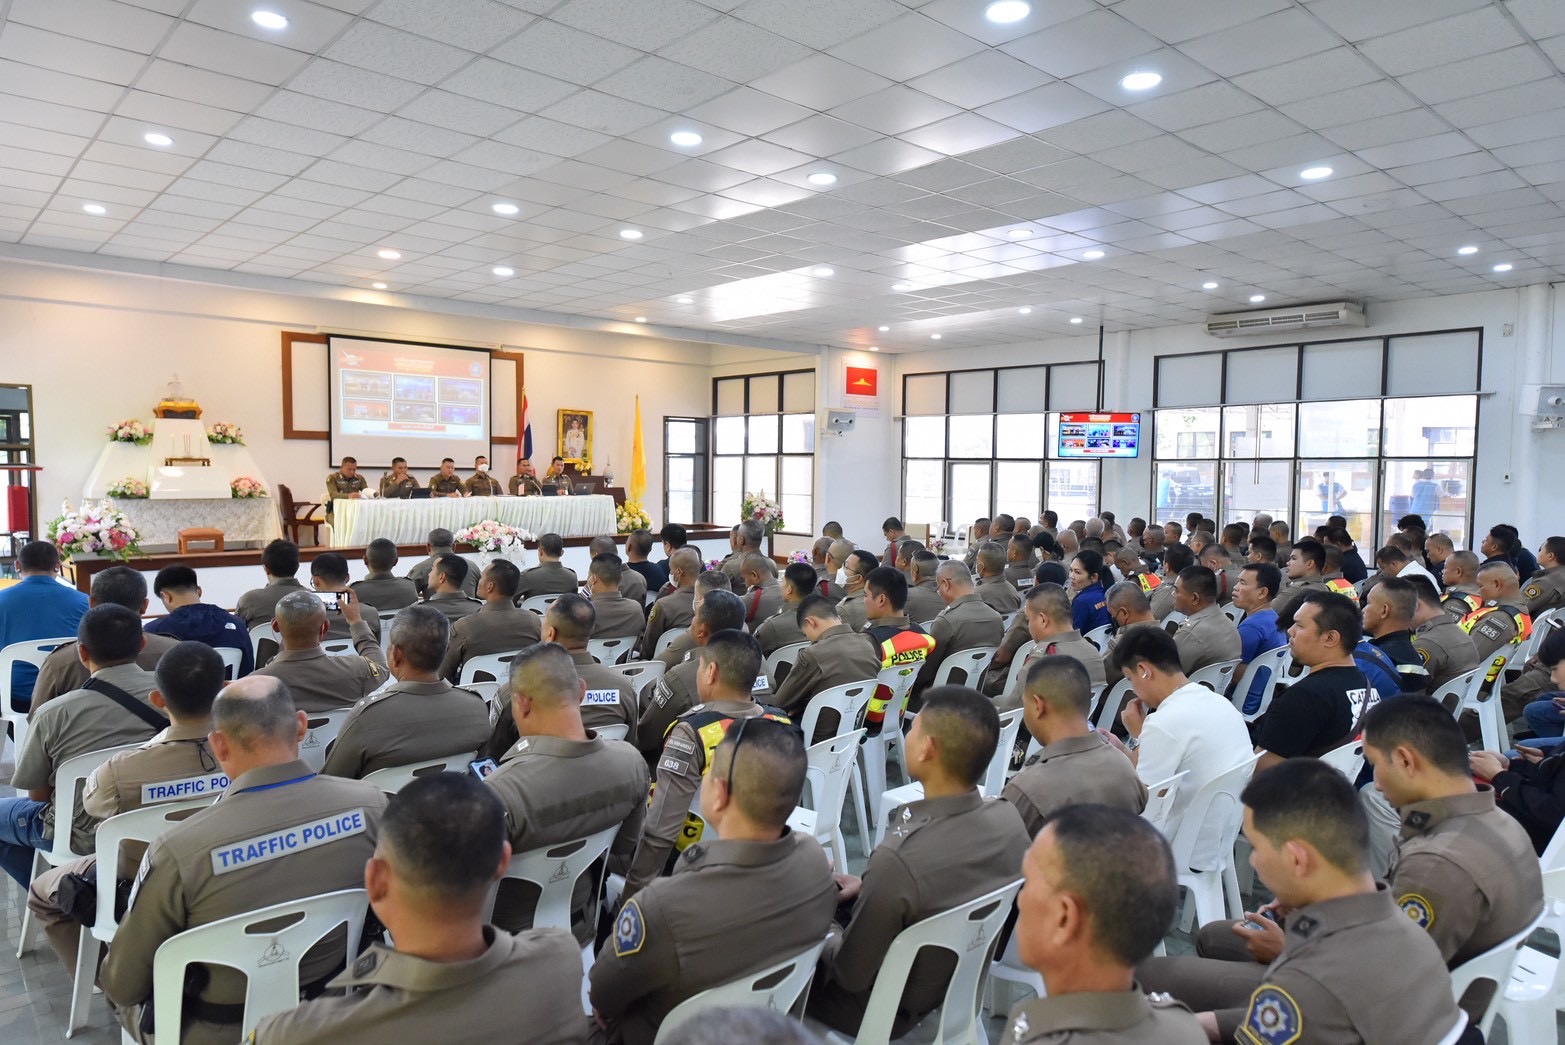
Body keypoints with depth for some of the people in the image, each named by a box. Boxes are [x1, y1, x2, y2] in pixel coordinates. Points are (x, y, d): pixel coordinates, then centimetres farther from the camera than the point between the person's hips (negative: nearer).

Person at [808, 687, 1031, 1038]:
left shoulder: (899, 859, -38)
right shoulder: (1010, 819, -18)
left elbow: (851, 974, -23)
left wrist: (822, 943, -3)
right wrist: (869, 887, 5)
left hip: (891, 1009, -6)